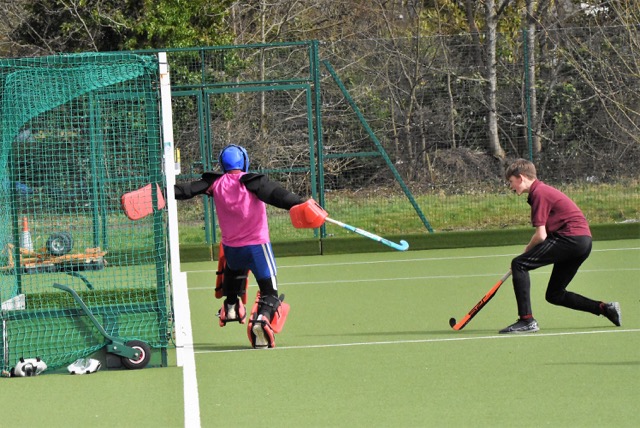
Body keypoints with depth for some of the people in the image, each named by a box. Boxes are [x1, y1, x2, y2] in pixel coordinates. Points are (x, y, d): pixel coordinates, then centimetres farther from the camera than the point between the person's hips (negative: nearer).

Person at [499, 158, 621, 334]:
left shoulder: (539, 193, -9)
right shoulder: (544, 190, 22)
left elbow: (541, 236, -13)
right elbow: (547, 234, 23)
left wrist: (526, 252, 4)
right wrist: (529, 253, 12)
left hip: (571, 238, -10)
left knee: (519, 264, -12)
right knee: (554, 296, 16)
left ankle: (526, 320, -19)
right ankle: (605, 308, 12)